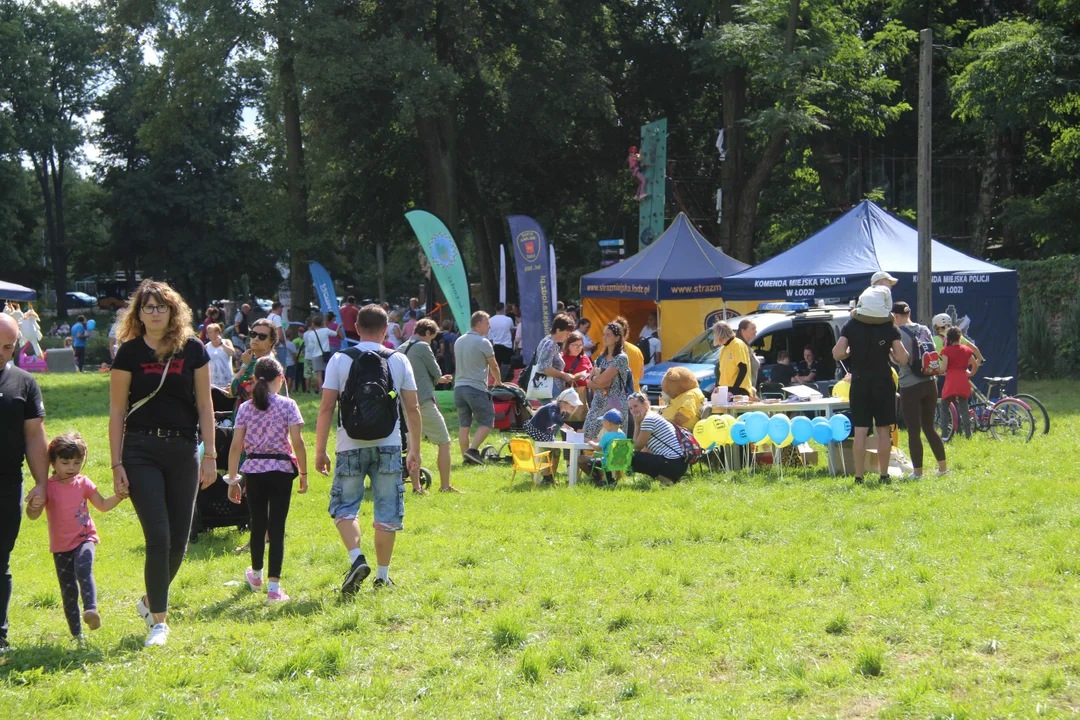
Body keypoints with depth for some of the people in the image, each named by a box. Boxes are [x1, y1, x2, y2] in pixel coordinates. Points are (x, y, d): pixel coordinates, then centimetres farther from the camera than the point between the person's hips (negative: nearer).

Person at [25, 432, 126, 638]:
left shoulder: (83, 483, 2)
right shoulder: (48, 487, -7)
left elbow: (103, 505, 10)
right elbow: (33, 516, -14)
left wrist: (119, 497, -8)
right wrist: (33, 506, -38)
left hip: (84, 539, 0)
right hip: (61, 546, 0)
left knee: (83, 570, -30)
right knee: (68, 590, 4)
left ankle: (91, 610, -42)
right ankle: (76, 633, 14)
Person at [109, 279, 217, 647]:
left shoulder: (193, 350, 3)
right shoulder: (129, 352, -1)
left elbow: (204, 404, 6)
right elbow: (117, 411, 0)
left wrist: (210, 455, 1)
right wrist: (116, 465, -4)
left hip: (183, 450, 2)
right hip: (141, 450, -2)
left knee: (179, 540, 7)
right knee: (158, 537, -9)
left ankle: (151, 600, 32)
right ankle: (158, 620, 1)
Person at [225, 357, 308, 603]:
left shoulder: (246, 408, 4)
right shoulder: (287, 405, -4)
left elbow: (236, 446, 1)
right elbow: (297, 442, -10)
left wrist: (232, 479, 6)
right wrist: (303, 474, -1)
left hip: (253, 469, 3)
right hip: (281, 469, -3)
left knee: (258, 524, 18)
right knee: (277, 527, -1)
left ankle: (256, 576, 38)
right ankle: (274, 587, -4)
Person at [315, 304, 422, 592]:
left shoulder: (340, 360, 0)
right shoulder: (399, 361, 3)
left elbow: (326, 408, -3)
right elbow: (412, 409, 4)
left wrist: (320, 450, 3)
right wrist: (415, 449, 13)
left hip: (350, 446, -1)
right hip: (388, 445, 1)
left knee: (344, 506, 10)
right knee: (386, 512, 8)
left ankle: (356, 558, -12)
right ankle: (382, 575, 13)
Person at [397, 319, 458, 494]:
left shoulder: (401, 349, 14)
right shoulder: (422, 347, -9)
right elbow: (436, 373, -5)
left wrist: (438, 379, 27)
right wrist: (437, 379, 18)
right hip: (424, 402, -7)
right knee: (444, 442, 1)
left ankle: (416, 486, 11)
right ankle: (445, 486, 0)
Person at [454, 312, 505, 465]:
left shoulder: (458, 341, 13)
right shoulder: (483, 342, -8)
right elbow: (493, 366, 3)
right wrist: (498, 382, 21)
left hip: (459, 387, 7)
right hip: (476, 388, -7)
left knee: (464, 424, 8)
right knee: (486, 423, 1)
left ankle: (466, 457, 7)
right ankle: (472, 450, -11)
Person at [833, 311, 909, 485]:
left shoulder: (850, 326, -2)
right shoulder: (890, 328, -2)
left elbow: (837, 354, -10)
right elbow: (902, 359, -7)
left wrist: (851, 351, 9)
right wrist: (889, 352, 12)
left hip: (860, 384, 0)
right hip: (883, 383, 0)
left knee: (860, 431, 1)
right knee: (883, 430, 8)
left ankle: (859, 477, -1)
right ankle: (884, 475, 9)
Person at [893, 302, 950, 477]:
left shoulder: (898, 334, -11)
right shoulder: (924, 330, 7)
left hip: (910, 386, -6)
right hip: (929, 383, 6)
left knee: (914, 431, 0)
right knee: (929, 426, 17)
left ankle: (917, 471, 3)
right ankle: (943, 466, 18)